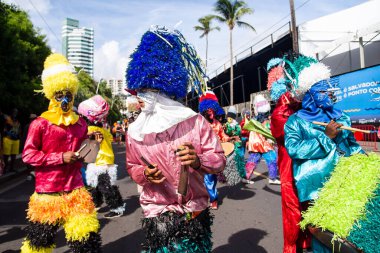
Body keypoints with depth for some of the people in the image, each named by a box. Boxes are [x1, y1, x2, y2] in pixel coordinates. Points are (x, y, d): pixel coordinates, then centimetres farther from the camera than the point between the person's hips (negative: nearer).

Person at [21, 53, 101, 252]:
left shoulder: (80, 124, 5)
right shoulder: (40, 124, -10)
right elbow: (28, 155, -12)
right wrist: (60, 158, -19)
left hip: (75, 190, 3)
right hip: (47, 192, -3)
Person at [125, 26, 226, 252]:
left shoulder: (195, 122, -10)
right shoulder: (135, 131, -3)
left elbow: (219, 160, -8)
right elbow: (132, 166, 9)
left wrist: (197, 161, -29)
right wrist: (145, 174, -13)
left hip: (195, 213, 0)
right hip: (157, 215, 1)